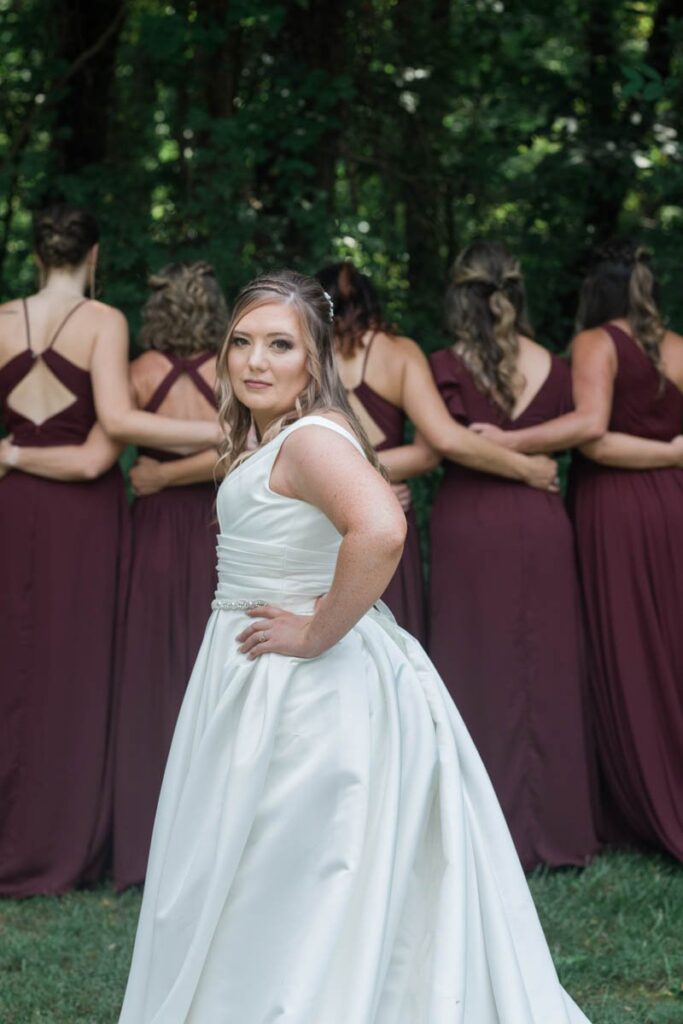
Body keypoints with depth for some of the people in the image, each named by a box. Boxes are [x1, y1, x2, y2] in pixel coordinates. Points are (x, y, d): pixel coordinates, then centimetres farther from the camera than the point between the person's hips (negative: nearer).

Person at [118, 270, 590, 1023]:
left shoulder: (312, 436, -19)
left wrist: (316, 635, -27)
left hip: (298, 693, -10)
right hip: (264, 681, 10)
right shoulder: (270, 442, 12)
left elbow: (380, 531, -38)